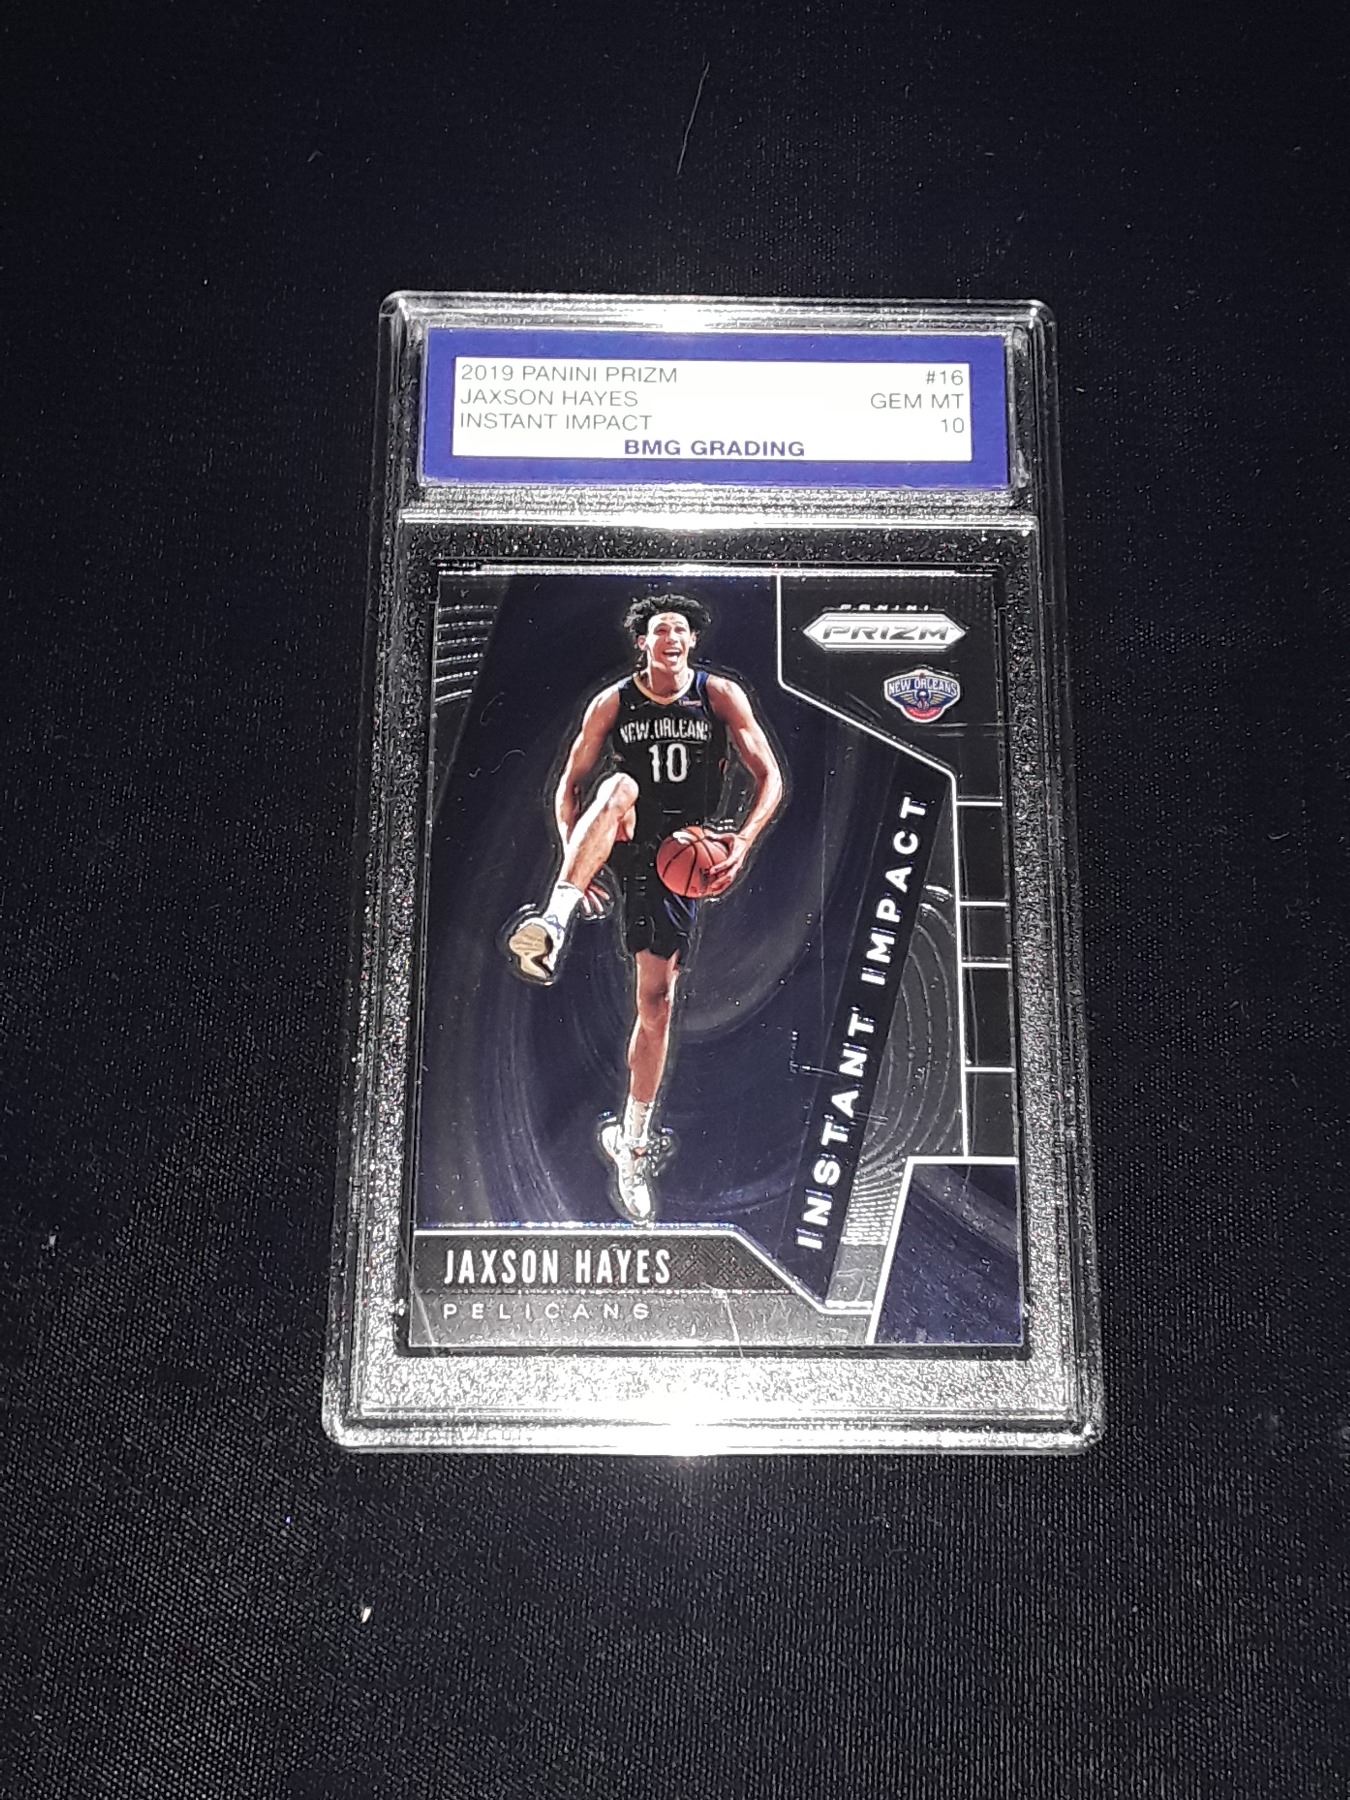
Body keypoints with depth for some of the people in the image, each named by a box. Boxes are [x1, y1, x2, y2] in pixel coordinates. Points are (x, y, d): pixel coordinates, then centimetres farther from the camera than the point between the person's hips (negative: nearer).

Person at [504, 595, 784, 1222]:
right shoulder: (612, 703, 2)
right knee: (619, 786, -36)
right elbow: (571, 783, 7)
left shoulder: (720, 696, 0)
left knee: (656, 1000, 1)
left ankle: (631, 1140, 15)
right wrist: (574, 856, -8)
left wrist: (743, 842, -20)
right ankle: (554, 920, -50)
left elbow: (769, 776, -3)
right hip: (621, 849, -1)